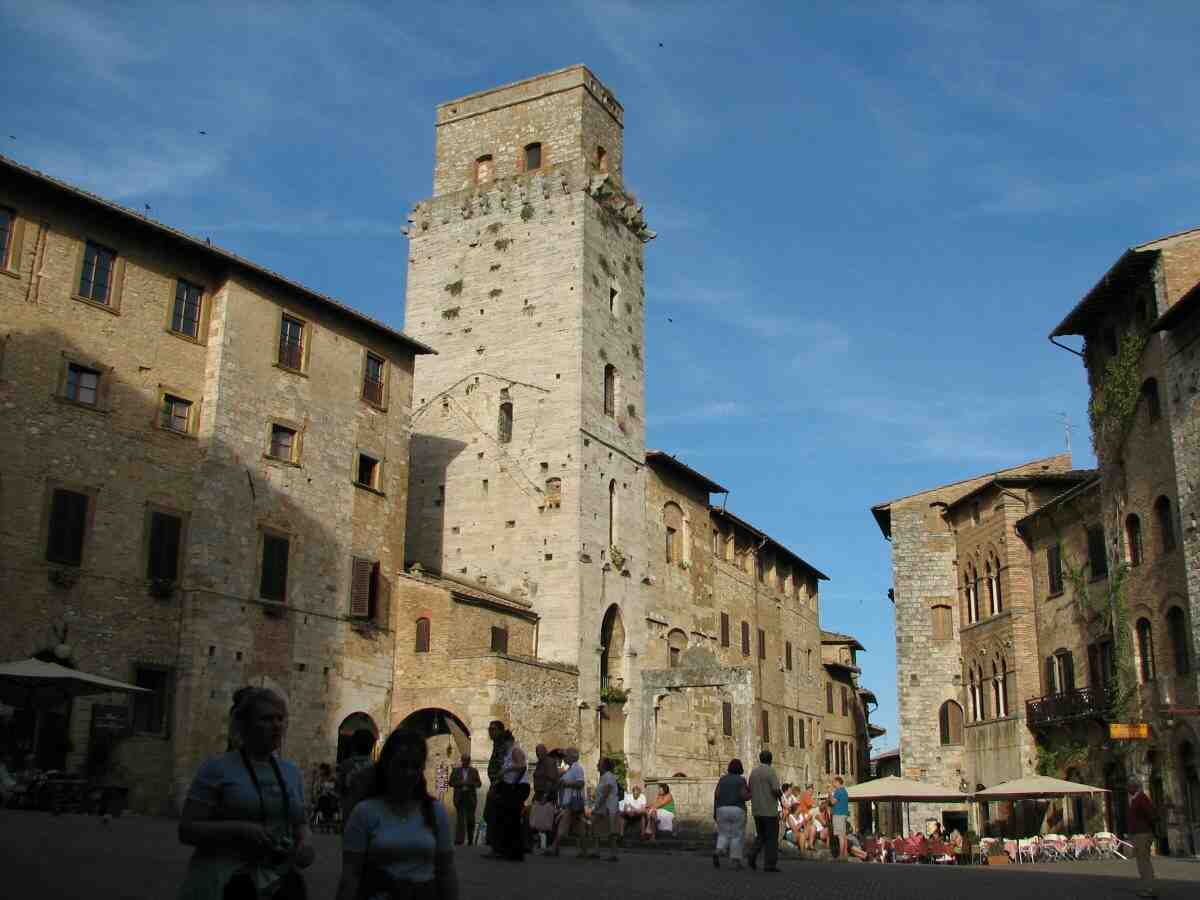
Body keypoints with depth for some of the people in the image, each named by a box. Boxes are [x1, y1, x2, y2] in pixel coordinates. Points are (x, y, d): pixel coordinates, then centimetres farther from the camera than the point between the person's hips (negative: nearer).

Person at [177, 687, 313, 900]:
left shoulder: (291, 771, 9)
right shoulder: (216, 768, -5)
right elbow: (187, 829, -8)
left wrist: (306, 841, -5)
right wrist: (240, 830, -22)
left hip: (279, 880, 4)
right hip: (225, 882, -4)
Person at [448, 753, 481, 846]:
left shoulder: (474, 771, 8)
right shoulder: (456, 771, 8)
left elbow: (479, 783, 6)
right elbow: (451, 782, 5)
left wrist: (471, 784, -13)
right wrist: (460, 783, -12)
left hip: (471, 797, 0)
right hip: (459, 797, 0)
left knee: (470, 819, 0)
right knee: (460, 818, -7)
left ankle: (470, 840, 8)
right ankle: (459, 840, -6)